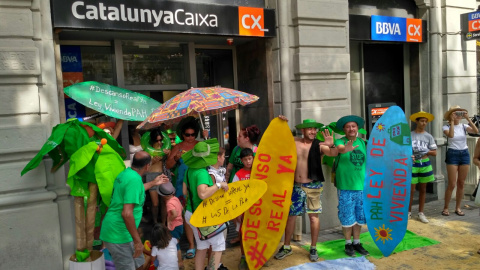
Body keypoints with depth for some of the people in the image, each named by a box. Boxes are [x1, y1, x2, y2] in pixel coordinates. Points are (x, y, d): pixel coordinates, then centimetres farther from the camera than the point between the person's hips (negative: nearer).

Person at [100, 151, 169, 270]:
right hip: (118, 234, -9)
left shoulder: (127, 172, 5)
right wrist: (137, 240, -24)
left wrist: (153, 183, 37)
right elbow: (127, 213, -30)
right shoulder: (134, 179, -24)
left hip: (118, 230, 9)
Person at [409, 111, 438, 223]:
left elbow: (434, 152, 3)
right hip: (413, 164, -3)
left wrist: (425, 151, -14)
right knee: (411, 190, 1)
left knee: (423, 189, 11)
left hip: (425, 164, 3)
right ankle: (409, 212, 17)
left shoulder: (428, 136, 3)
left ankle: (421, 213, 22)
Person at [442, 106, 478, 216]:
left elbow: (476, 131, -13)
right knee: (452, 184, -5)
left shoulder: (464, 126, 5)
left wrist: (468, 118, -14)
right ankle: (445, 208, 8)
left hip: (465, 154, 4)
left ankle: (458, 207, 19)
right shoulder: (446, 127, -4)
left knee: (461, 183, 8)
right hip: (452, 154, -4)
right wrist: (452, 121, -19)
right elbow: (451, 135, -25)